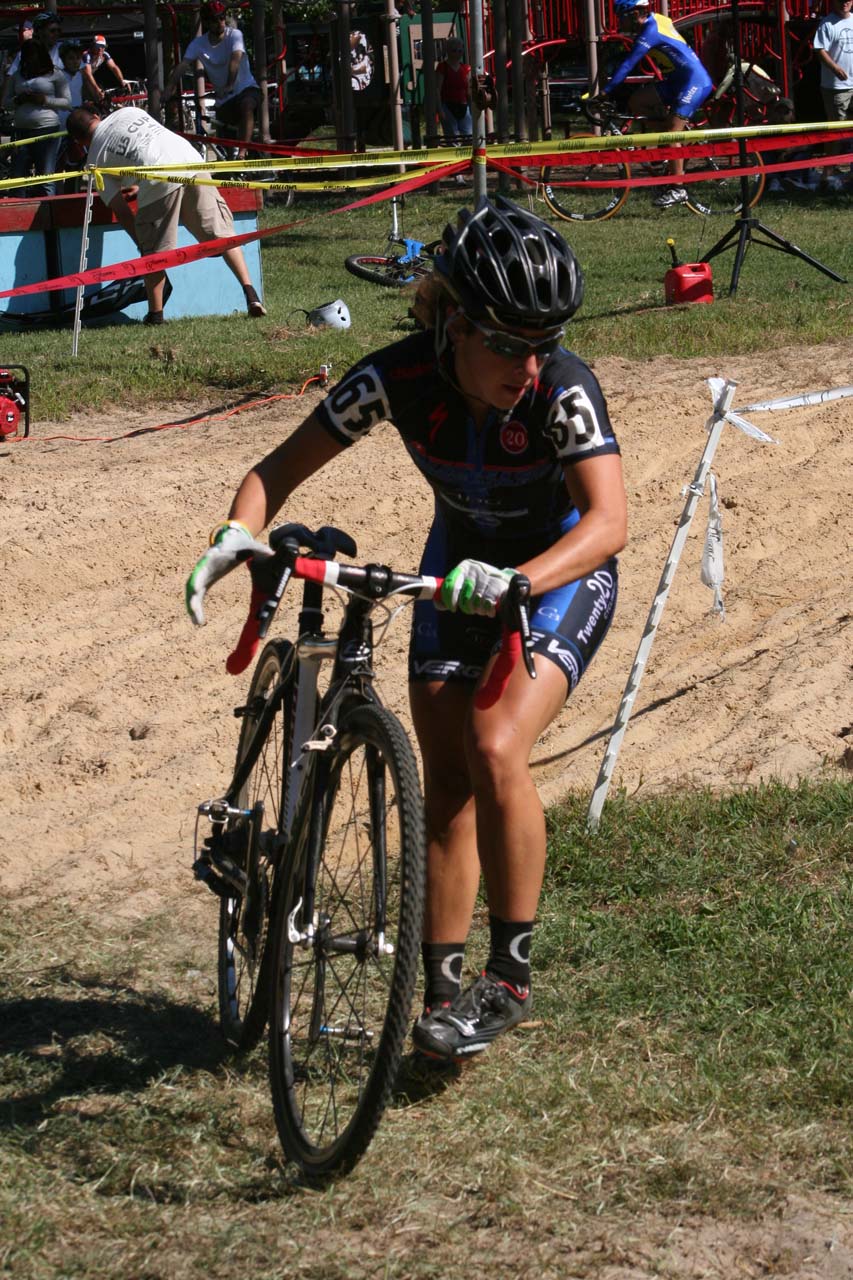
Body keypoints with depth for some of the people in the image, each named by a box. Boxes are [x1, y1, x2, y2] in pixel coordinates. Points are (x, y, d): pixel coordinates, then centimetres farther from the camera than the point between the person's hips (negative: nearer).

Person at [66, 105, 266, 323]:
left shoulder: (96, 160, 16)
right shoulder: (127, 112, 28)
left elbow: (120, 209, 13)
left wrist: (141, 243, 23)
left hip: (159, 183, -4)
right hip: (192, 162, 4)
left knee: (154, 252, 12)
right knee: (221, 233, 9)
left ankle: (155, 313, 14)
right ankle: (250, 293, 1)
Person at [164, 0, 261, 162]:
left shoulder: (234, 35, -11)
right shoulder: (198, 44, -4)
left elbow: (235, 59, -28)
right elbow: (182, 66, -17)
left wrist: (230, 85, -45)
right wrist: (169, 89, -35)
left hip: (246, 88, -4)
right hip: (223, 99, 4)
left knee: (246, 105, -35)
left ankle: (242, 154, -43)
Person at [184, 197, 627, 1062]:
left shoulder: (563, 390, -32)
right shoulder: (400, 377, -25)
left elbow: (607, 521, -41)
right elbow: (281, 468, -17)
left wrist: (516, 582, -58)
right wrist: (237, 534, -38)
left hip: (563, 574, -3)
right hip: (461, 570, 4)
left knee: (494, 750, -23)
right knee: (446, 784, -2)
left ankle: (512, 973, -9)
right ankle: (442, 991, 9)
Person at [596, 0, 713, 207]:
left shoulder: (651, 31, -19)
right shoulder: (654, 20, 9)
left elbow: (628, 64, -22)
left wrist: (605, 92, -22)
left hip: (694, 81, -9)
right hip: (678, 81, 9)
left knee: (671, 133, -14)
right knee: (636, 102, 2)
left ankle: (677, 190, -10)